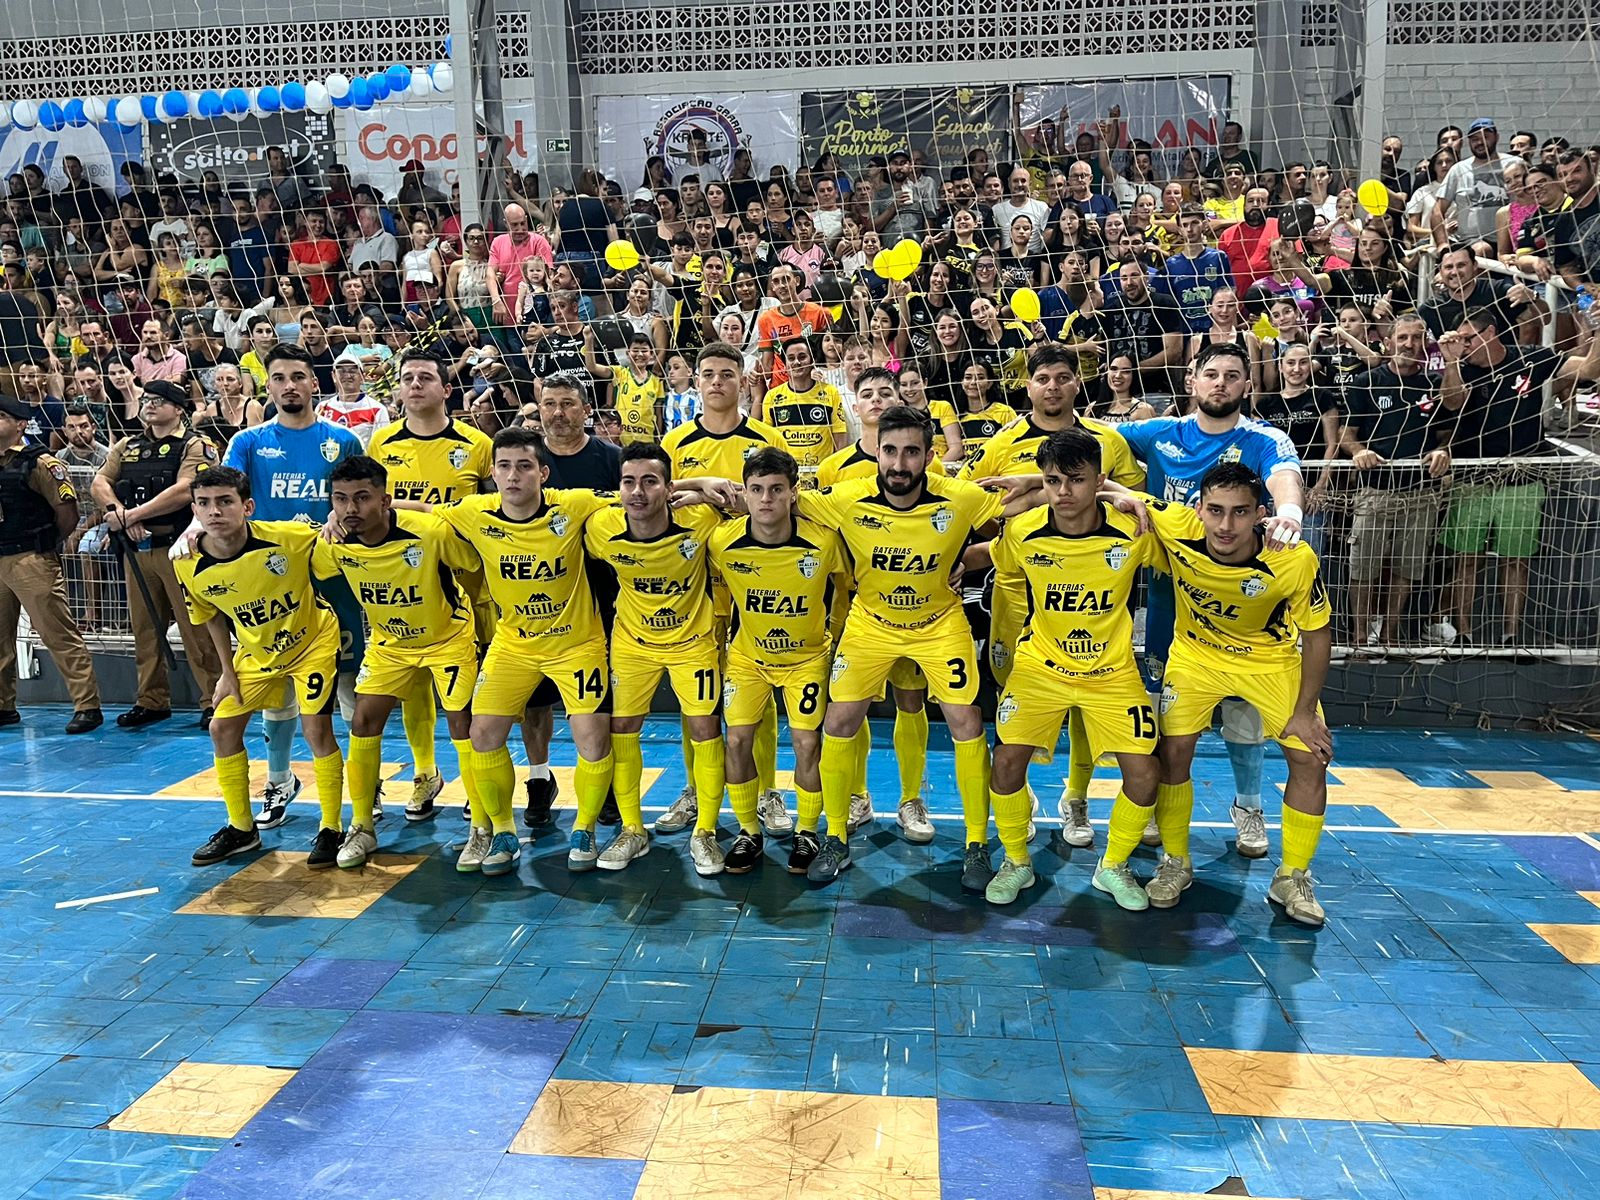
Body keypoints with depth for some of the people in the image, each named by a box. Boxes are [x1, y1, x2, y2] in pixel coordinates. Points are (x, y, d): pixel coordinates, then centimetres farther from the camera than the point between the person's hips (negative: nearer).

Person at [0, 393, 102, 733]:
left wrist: (49, 544, 1)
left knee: (58, 634, -8)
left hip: (31, 561, -8)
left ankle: (87, 706, -5)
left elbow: (67, 509, -10)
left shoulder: (39, 462, -8)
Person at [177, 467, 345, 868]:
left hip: (312, 640, -5)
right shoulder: (190, 566, -17)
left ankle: (331, 830, 6)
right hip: (256, 653, 5)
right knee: (223, 728, 5)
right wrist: (228, 673, 2)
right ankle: (241, 829, 24)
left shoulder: (289, 537, -30)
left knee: (316, 730, -11)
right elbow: (213, 618, 2)